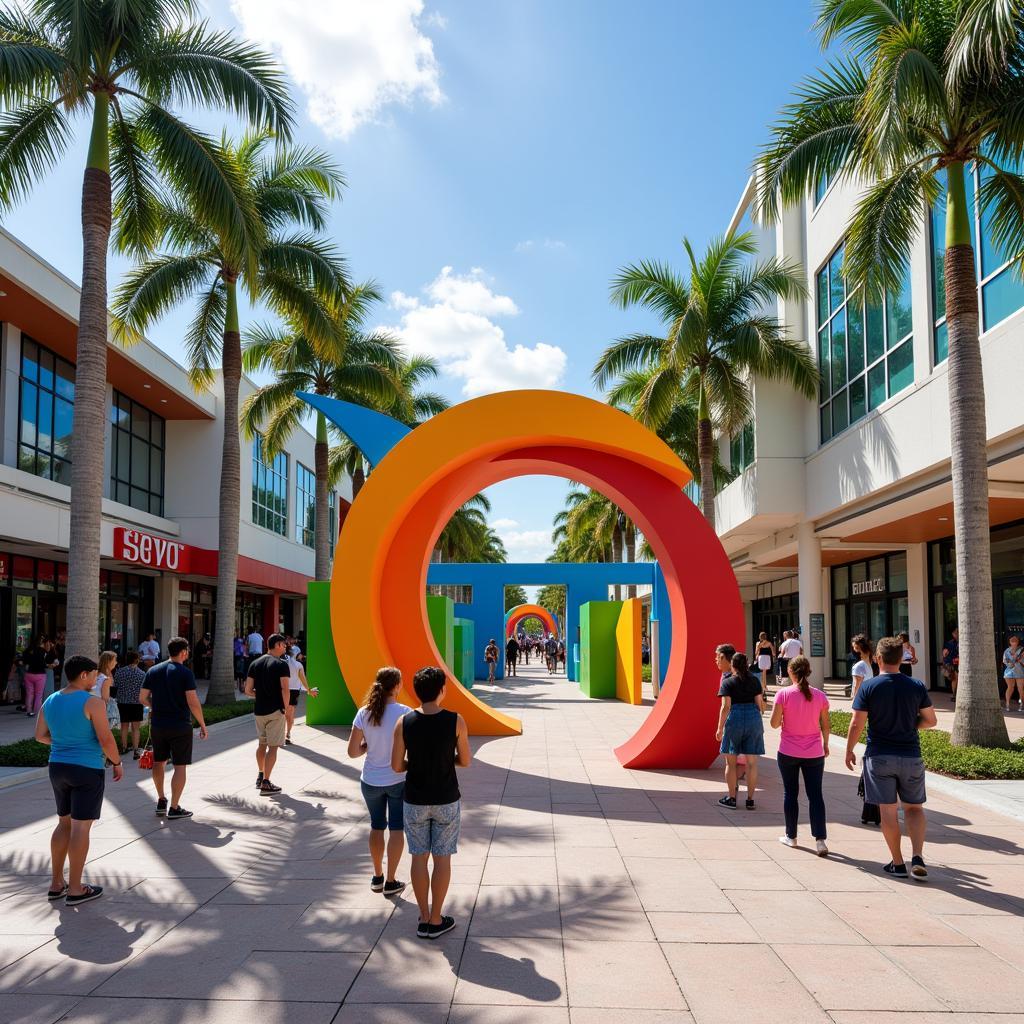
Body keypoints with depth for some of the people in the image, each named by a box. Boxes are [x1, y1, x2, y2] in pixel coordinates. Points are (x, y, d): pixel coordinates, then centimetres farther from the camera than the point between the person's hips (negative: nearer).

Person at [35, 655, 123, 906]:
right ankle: (75, 890, 5)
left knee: (65, 824, 18)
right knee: (81, 827, -1)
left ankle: (56, 884, 22)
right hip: (87, 770, -7)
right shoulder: (92, 702, -16)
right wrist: (118, 763, -3)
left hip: (58, 768, 7)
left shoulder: (50, 701, 5)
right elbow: (106, 739, -18)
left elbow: (40, 735, 13)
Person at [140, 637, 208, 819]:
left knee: (159, 762, 21)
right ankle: (174, 808, 4)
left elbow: (143, 698, 7)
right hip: (180, 726, -5)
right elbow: (193, 703, -16)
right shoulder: (185, 673, -12)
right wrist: (203, 725, -7)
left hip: (157, 725, 5)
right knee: (180, 766, 3)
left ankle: (161, 801, 28)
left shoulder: (153, 671, 3)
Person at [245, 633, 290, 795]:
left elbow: (248, 691, 5)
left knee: (261, 744, 21)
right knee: (273, 747, -1)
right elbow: (285, 690, -19)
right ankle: (265, 783, -3)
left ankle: (260, 777, 33)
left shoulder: (255, 663, 7)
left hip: (259, 710, 6)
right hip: (275, 711, -6)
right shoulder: (281, 664, -10)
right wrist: (286, 708, -7)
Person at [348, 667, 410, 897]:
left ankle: (378, 877, 30)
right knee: (396, 829, 10)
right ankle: (390, 882, 15)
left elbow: (353, 751, -6)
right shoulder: (405, 713, -17)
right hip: (398, 780, -3)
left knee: (377, 826, 20)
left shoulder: (364, 713, -8)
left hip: (371, 781, 3)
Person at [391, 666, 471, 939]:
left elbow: (396, 765, -6)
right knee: (442, 859, 9)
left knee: (419, 858, 13)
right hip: (446, 801, -1)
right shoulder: (455, 721, -14)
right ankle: (436, 921, 17)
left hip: (415, 801, 1)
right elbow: (465, 761, -4)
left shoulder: (404, 722, -10)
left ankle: (424, 917, 23)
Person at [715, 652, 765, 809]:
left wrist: (720, 728, -4)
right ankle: (750, 799, 9)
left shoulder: (728, 682, -3)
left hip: (735, 719, -3)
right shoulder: (754, 680, 6)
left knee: (731, 762, 9)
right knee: (752, 762, 7)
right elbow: (759, 703, 5)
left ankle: (732, 798, 12)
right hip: (754, 719, 3)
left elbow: (726, 707, -8)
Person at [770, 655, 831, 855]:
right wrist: (825, 744, 17)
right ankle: (820, 839, -2)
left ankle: (791, 836, 22)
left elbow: (774, 723, -11)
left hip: (788, 752, -1)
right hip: (814, 753, 1)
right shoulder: (820, 695, -4)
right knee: (815, 795, 5)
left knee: (790, 793, 12)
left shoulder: (783, 694, -11)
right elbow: (826, 726, 1)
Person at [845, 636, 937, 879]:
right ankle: (918, 857, 0)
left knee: (888, 811, 7)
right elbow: (930, 720, 3)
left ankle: (897, 863, 14)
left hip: (879, 757, -2)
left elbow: (856, 725, -10)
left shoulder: (868, 687, -10)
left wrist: (849, 751, 3)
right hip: (910, 756, 2)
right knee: (914, 807, 15)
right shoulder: (917, 686, -3)